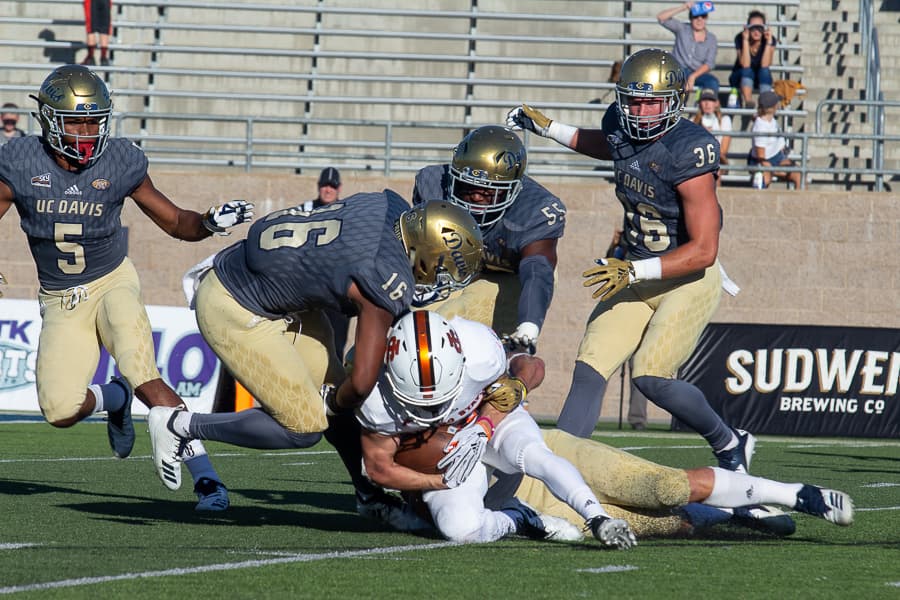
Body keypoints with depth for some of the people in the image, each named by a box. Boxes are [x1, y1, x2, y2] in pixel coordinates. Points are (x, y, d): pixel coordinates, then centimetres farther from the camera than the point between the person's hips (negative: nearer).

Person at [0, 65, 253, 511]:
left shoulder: (120, 163, -10)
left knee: (144, 379, -25)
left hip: (112, 283, -1)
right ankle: (113, 400, 23)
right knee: (60, 412, -13)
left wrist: (210, 222, -20)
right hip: (61, 302, 1)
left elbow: (175, 223, 0)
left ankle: (205, 478, -22)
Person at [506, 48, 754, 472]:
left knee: (651, 376, -17)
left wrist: (633, 272, -29)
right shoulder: (621, 127, -3)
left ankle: (729, 445, 6)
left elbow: (703, 250, -26)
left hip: (690, 279, -7)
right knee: (590, 366, -6)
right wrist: (547, 128, 22)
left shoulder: (688, 152, -26)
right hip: (638, 274, 7)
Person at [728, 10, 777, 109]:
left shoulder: (770, 39, -14)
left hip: (761, 79, 1)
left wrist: (768, 42, -30)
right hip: (740, 78, -1)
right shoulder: (740, 38, -17)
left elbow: (765, 65, -25)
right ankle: (748, 101, -48)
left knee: (765, 71, -31)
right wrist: (745, 40, -31)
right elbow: (745, 65, -28)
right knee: (747, 71, -33)